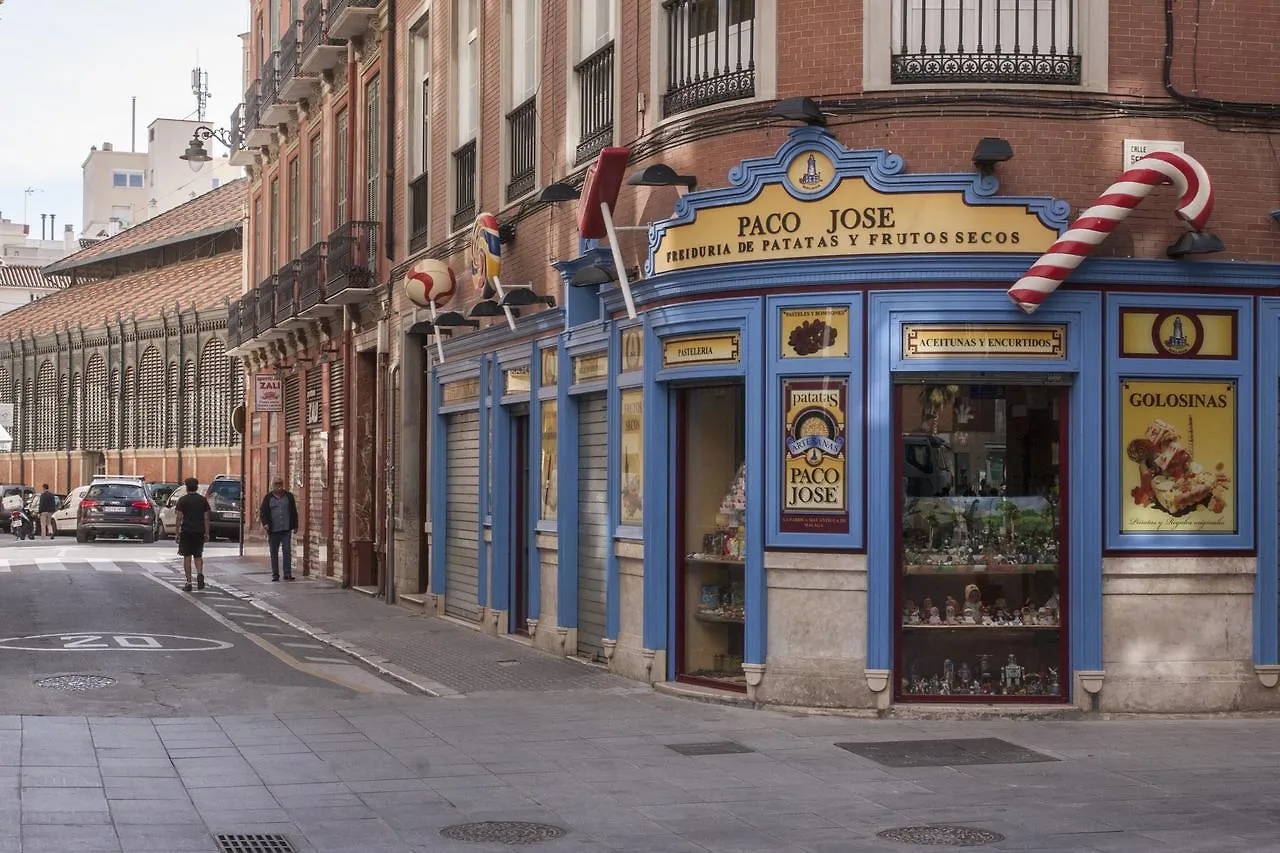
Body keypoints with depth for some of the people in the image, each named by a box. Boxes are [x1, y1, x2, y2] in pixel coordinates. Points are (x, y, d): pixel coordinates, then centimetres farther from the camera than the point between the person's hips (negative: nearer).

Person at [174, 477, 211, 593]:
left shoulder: (183, 500, -2)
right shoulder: (203, 500, 5)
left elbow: (179, 517, -5)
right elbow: (206, 517, 4)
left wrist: (177, 533, 1)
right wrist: (207, 533, 8)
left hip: (186, 531, -2)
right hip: (199, 531, 2)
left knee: (187, 557, 3)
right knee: (198, 556, 14)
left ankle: (189, 582, 0)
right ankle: (199, 574, -13)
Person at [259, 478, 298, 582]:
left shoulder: (289, 496, 9)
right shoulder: (268, 497, 4)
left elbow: (294, 511, 12)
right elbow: (262, 511, 4)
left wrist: (295, 525, 8)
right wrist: (265, 523, -12)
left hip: (286, 529, 0)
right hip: (273, 530, 0)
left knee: (287, 551, -5)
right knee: (274, 553, 5)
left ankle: (288, 574, -4)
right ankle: (275, 574, 12)